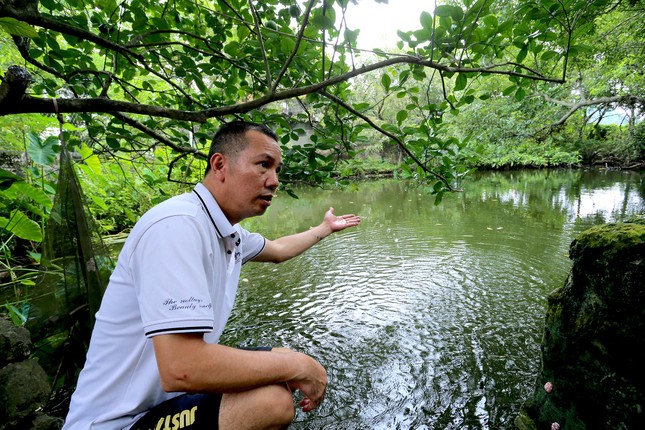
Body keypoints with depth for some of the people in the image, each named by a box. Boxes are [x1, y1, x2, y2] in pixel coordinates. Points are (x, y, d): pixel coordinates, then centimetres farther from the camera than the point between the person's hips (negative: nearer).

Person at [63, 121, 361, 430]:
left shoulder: (230, 233, 1)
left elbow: (277, 250, 23)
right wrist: (298, 365, -22)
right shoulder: (177, 225, -27)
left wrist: (325, 228, 35)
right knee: (274, 399, -26)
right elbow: (182, 368, -34)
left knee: (284, 366, 10)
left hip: (173, 394, 9)